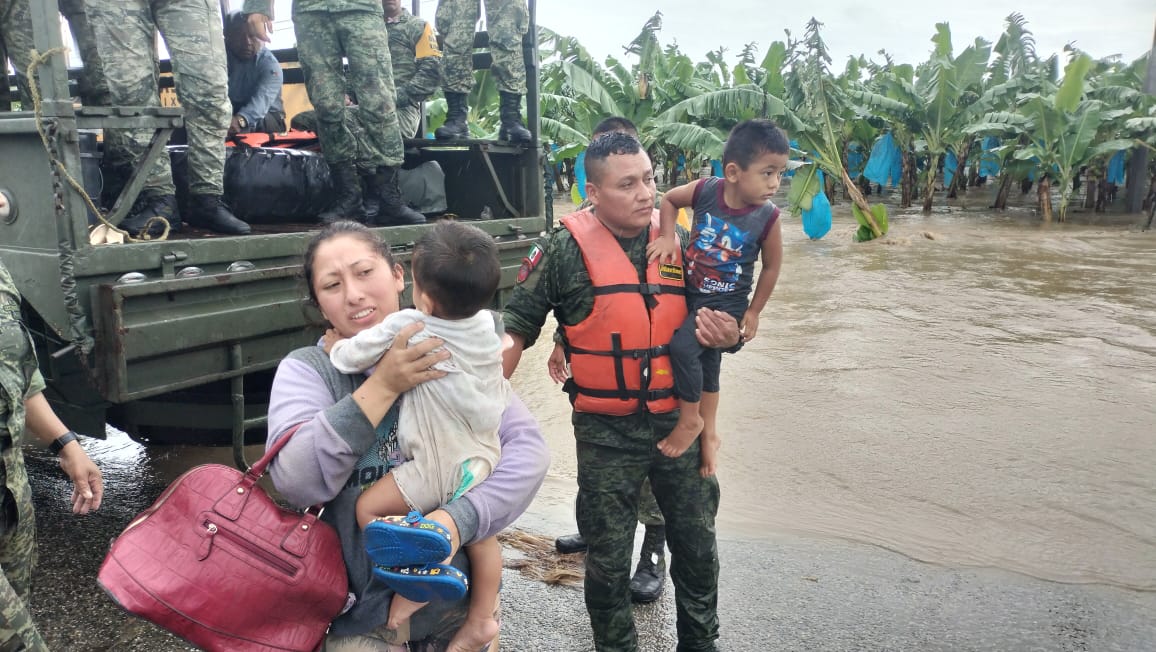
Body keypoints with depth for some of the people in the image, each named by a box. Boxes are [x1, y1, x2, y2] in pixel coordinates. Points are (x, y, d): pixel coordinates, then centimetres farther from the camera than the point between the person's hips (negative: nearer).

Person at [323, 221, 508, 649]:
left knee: (368, 507, 5)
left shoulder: (406, 327, -18)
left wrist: (336, 348, 17)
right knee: (481, 536, 22)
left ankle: (417, 581, 5)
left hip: (439, 467, -7)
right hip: (484, 460, 7)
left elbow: (352, 356, -6)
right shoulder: (486, 325, -1)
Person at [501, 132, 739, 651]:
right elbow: (516, 326, -5)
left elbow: (714, 316, 12)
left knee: (697, 547, 17)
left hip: (680, 419, 3)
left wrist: (727, 334, -10)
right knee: (608, 559, 11)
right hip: (606, 432, -3)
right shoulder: (567, 249, -9)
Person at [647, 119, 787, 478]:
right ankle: (709, 433, 37)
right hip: (689, 292, 4)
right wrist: (668, 237, -13)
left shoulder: (767, 217, -18)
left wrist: (754, 311, 0)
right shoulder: (706, 190, -16)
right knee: (707, 363, 17)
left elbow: (771, 266, -5)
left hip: (727, 302, -3)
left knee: (682, 346, -23)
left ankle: (690, 420, 0)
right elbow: (669, 199, 2)